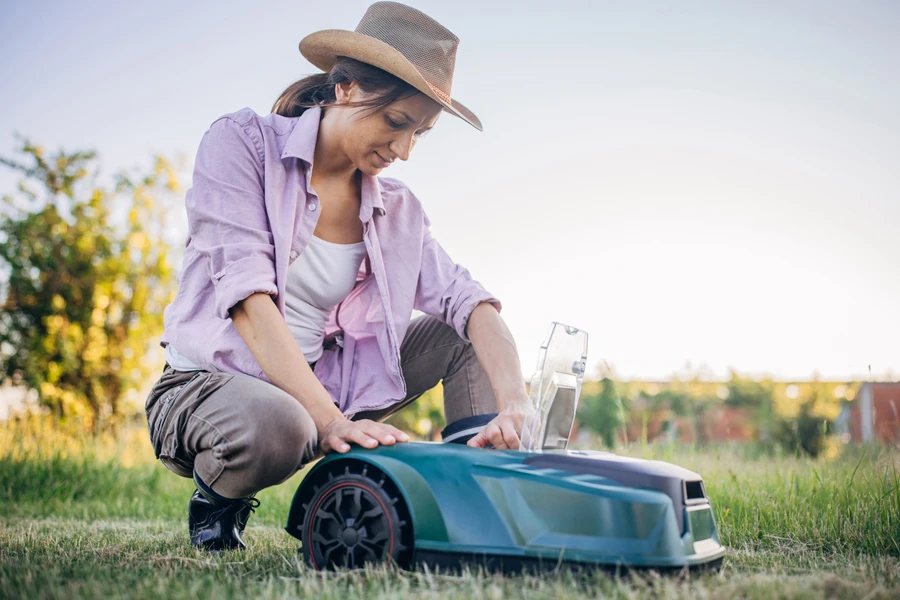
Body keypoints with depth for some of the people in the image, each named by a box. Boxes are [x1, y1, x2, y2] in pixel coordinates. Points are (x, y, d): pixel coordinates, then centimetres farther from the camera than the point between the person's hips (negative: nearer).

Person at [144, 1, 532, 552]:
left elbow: (467, 299, -9)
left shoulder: (398, 210, 4)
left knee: (460, 333, -3)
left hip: (324, 384, 5)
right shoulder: (242, 143, -11)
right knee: (274, 427, -39)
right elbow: (248, 297, -22)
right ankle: (220, 501, -5)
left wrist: (514, 405, -29)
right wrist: (329, 420, -33)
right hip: (210, 382, -5)